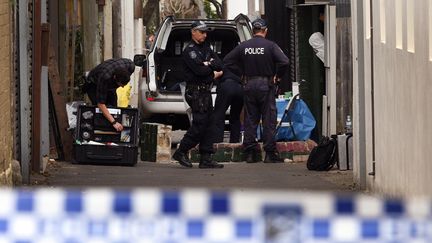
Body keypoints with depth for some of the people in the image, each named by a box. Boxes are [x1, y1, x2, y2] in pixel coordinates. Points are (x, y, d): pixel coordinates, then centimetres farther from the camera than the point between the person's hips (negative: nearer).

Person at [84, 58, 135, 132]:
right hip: (94, 85, -5)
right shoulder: (105, 77, -47)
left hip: (110, 87, 5)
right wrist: (114, 122, -46)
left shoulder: (130, 66, -33)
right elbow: (100, 104, -42)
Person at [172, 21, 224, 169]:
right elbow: (199, 70, -20)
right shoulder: (190, 50, -9)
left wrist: (208, 64, -12)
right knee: (199, 125, -11)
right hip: (196, 92, -9)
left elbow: (219, 64, 6)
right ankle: (181, 152, -1)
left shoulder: (205, 48, 18)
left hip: (205, 92, 9)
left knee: (207, 125, 6)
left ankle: (206, 159, 6)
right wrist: (214, 74, -4)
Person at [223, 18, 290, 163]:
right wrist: (278, 76, -3)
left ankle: (250, 153, 9)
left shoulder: (243, 46, 2)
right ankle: (270, 154, 0)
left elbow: (226, 61, 6)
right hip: (266, 86, -3)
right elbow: (284, 62, -19)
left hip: (249, 86, 3)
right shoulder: (270, 46, -8)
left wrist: (243, 74, 12)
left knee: (250, 120, 9)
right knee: (268, 120, 1)